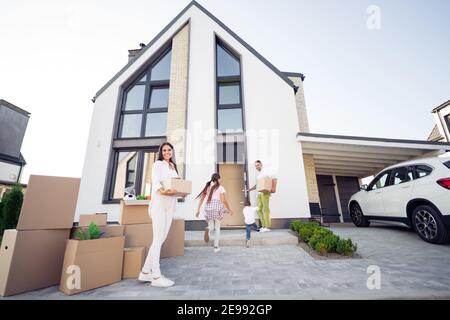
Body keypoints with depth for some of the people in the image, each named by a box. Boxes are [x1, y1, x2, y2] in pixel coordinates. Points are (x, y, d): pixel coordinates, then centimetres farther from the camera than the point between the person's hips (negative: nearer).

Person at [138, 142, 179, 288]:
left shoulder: (173, 166, 22)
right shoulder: (157, 164, 1)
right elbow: (155, 182, -14)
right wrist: (162, 191, -34)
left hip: (170, 203, 7)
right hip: (159, 202, -7)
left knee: (162, 238, 8)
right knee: (158, 238, -6)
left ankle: (146, 272, 19)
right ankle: (156, 276, 2)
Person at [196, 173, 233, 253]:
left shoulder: (207, 187, 11)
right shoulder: (221, 188, 0)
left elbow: (201, 199, 9)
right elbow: (224, 201, -7)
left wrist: (198, 210, 12)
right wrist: (229, 210, 4)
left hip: (208, 207, 3)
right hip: (218, 208, -2)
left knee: (211, 226, 17)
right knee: (217, 228, 13)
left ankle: (208, 229, -18)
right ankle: (216, 247, 14)